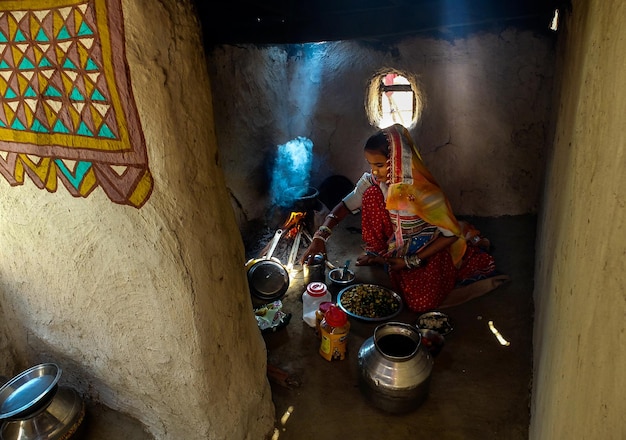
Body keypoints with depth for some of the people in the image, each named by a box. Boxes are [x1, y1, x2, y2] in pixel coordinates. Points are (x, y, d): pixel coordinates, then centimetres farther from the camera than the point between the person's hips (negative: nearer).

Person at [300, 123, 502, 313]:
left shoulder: (424, 191, -30)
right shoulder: (371, 182, -16)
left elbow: (450, 234, -20)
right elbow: (345, 205, -13)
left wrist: (412, 262, -21)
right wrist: (320, 236, -30)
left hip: (432, 249, -2)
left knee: (421, 303, -24)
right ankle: (377, 254, 3)